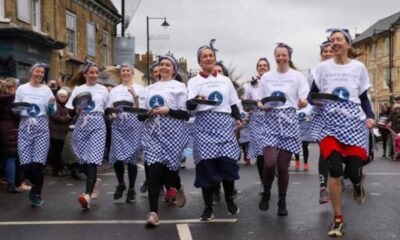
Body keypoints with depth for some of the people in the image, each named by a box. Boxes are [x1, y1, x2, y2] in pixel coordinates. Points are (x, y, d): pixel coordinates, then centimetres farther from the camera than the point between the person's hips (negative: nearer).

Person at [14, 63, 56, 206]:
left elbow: (52, 112, 10)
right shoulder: (21, 89, 8)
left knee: (38, 163, -10)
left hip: (41, 127, 0)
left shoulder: (46, 90, 9)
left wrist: (52, 105, -11)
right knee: (26, 164, -7)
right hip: (25, 126, 0)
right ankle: (36, 186, 23)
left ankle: (37, 194, 8)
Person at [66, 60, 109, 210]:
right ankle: (95, 181, 33)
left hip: (97, 124, -2)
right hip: (82, 124, 2)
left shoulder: (103, 89, 10)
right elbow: (71, 110, 6)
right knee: (82, 158, 3)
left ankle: (87, 195, -23)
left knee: (93, 158, -15)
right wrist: (77, 109, -11)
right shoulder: (78, 90, 9)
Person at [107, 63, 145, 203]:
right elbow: (108, 109, 14)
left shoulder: (139, 89, 6)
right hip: (118, 124, 2)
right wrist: (113, 108, -7)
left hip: (134, 123, -2)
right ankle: (121, 184, 17)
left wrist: (135, 96, -15)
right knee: (117, 156, -8)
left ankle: (131, 189, 10)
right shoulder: (114, 90, 15)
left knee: (131, 156, -3)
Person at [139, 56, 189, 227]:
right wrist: (145, 113, -8)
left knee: (168, 168, -1)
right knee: (154, 170, -9)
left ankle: (179, 189, 35)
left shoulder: (179, 87, 6)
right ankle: (153, 212, -10)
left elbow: (186, 114, -2)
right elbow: (141, 115, 15)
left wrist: (167, 111, -16)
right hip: (153, 133, 3)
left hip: (172, 133, -3)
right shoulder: (149, 89, 19)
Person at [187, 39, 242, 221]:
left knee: (228, 161, -7)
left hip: (224, 123, 2)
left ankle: (230, 200, 15)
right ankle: (208, 207, 6)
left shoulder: (225, 80, 16)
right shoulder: (194, 81, 6)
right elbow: (189, 105, -7)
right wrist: (197, 100, -30)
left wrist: (238, 119, 0)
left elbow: (233, 103, 17)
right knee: (205, 165, -5)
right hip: (204, 124, -2)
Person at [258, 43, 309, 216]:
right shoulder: (266, 77, 10)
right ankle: (266, 193, 12)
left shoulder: (297, 76, 3)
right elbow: (262, 101, 14)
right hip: (271, 120, 1)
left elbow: (303, 101, -2)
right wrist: (262, 106, -9)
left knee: (283, 166, 0)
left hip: (289, 121, -1)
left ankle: (282, 202, 17)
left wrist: (302, 103, -24)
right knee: (270, 162, -15)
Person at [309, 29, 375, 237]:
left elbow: (364, 97, 10)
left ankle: (357, 183, 36)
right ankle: (338, 219, 5)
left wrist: (370, 117, -6)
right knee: (335, 171, -10)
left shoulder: (358, 67, 6)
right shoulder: (323, 67, 4)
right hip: (330, 122, 0)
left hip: (353, 121, 0)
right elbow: (312, 94, 8)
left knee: (353, 171, -7)